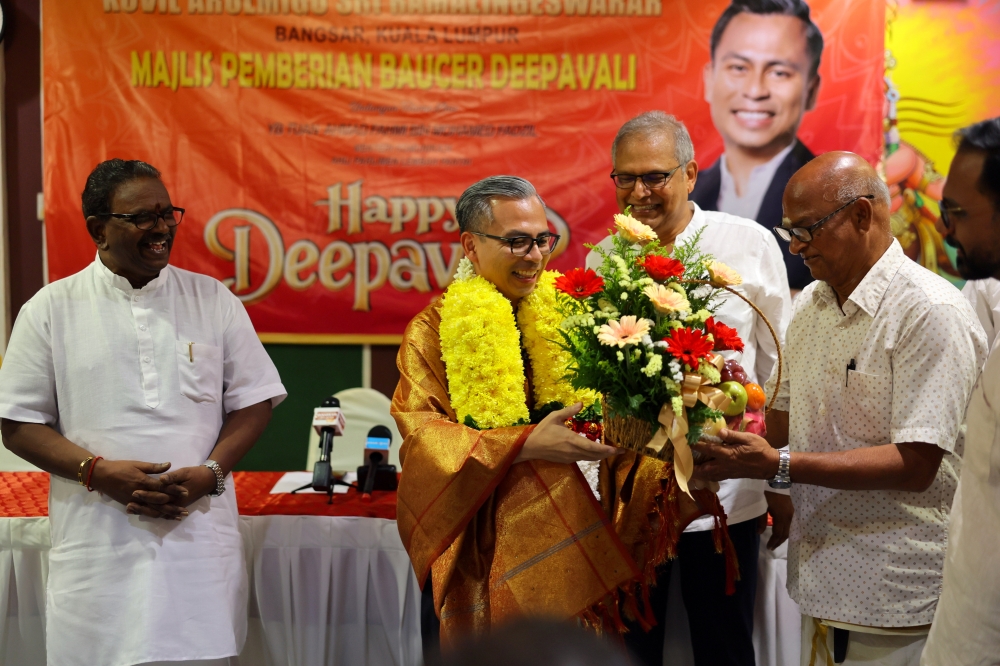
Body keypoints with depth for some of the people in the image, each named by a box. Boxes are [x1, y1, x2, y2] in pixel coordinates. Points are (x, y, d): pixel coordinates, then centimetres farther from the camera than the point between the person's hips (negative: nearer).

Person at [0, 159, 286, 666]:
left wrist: (210, 472, -9)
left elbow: (253, 401, 8)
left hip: (200, 534, 1)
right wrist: (98, 471, -13)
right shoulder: (49, 310, 4)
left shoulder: (214, 301, 8)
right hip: (98, 544, -1)